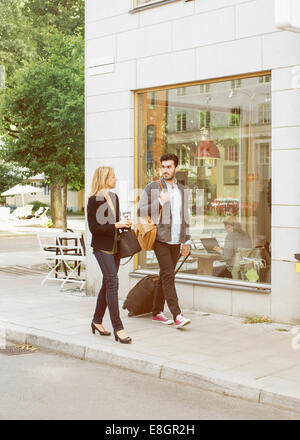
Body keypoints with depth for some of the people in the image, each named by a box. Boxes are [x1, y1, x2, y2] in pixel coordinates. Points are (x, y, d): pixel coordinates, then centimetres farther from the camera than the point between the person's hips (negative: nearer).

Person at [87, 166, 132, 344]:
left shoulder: (114, 197, 13)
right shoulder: (94, 200, -11)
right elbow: (94, 227, -14)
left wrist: (125, 223, 4)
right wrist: (116, 225, -18)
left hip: (114, 246, 8)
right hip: (102, 247, -8)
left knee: (107, 285, 13)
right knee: (112, 283, -14)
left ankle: (97, 321, 27)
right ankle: (118, 328, -13)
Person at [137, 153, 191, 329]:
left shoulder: (181, 189, 14)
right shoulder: (152, 188, -1)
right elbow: (141, 211, -3)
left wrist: (186, 241, 15)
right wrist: (160, 202, -14)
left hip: (176, 240, 5)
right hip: (160, 239, -5)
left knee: (165, 276, 10)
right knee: (168, 275, -12)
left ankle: (157, 312, 19)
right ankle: (177, 316, -16)